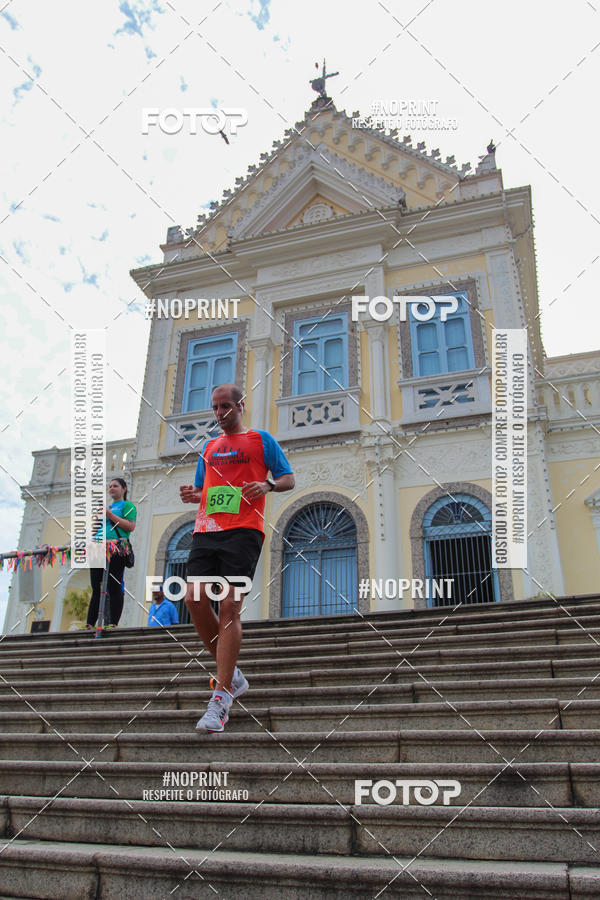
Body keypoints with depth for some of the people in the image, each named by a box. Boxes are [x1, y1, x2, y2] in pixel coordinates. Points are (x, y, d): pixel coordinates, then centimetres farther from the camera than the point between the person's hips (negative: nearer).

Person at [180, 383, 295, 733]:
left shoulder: (261, 439, 10)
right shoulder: (209, 446, 25)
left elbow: (289, 478, 8)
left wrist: (267, 485, -13)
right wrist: (192, 494, 6)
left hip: (243, 530, -5)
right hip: (206, 530, 5)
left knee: (230, 605, -13)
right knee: (195, 599, -9)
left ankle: (221, 698, -8)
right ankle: (231, 675, 11)